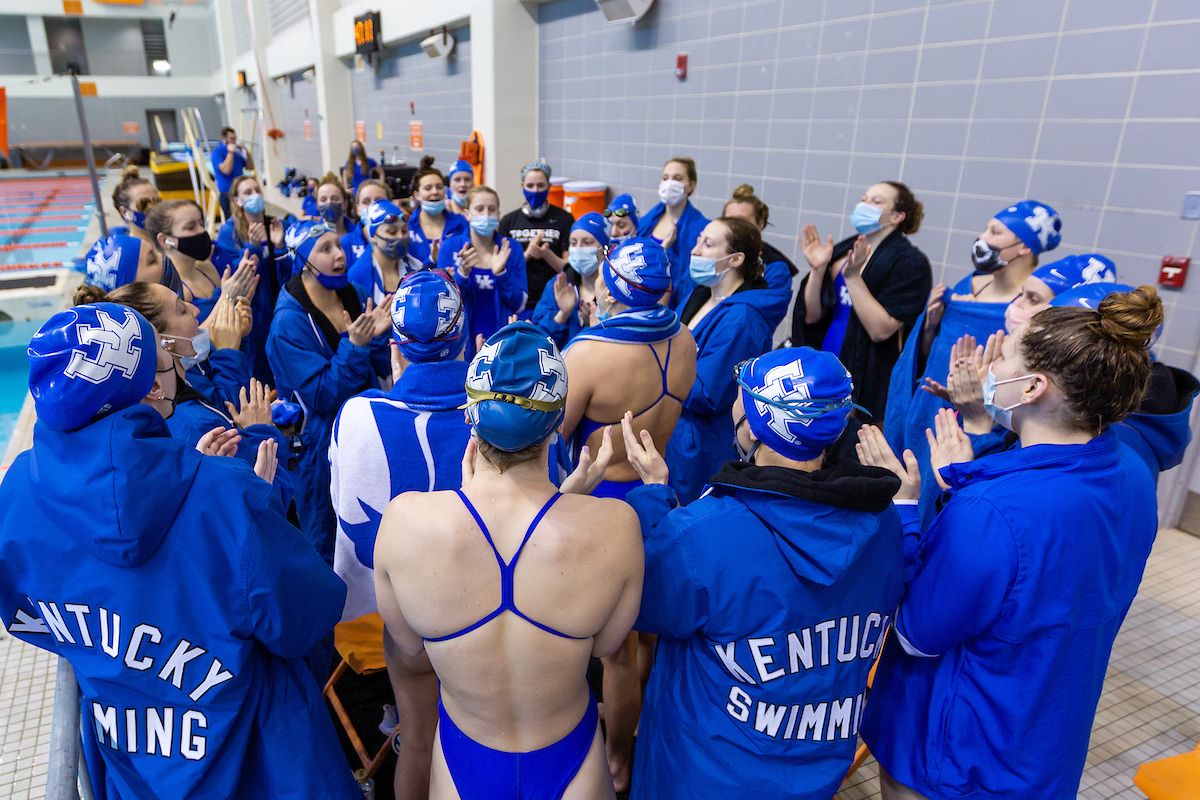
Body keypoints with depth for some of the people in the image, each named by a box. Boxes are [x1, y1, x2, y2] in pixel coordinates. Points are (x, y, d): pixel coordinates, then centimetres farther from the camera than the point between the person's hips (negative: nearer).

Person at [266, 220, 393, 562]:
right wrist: (354, 346, -31)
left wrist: (377, 336, -17)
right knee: (328, 547, 11)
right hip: (321, 442, -5)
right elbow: (323, 397, -21)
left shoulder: (356, 297, 1)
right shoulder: (289, 321, -17)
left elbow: (386, 368, 2)